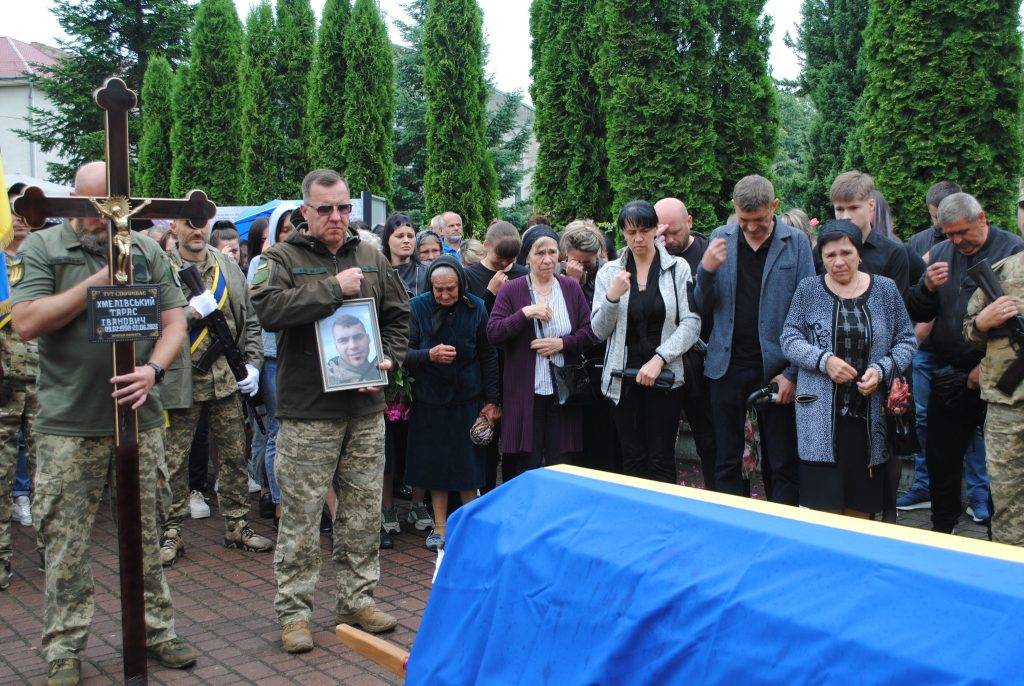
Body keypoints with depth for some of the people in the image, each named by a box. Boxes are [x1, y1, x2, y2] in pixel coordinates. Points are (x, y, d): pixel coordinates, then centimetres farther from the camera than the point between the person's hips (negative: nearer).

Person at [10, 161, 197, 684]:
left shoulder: (147, 251, 8)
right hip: (68, 424, -2)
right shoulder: (42, 248, 1)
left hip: (140, 419, 2)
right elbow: (26, 323, -11)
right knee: (66, 542, 4)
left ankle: (156, 630, 23)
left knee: (146, 533, 10)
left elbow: (175, 321, 5)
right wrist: (98, 281, -13)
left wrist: (153, 369, -14)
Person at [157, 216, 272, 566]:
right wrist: (192, 311, -21)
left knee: (235, 457, 11)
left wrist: (252, 364, 2)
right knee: (174, 462, 5)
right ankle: (171, 533, 18)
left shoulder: (228, 268, 8)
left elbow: (250, 320, 12)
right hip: (180, 381, -4)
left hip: (225, 379, 4)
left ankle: (237, 526, 24)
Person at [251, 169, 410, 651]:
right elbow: (267, 308, -20)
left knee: (363, 513, 12)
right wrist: (333, 287, -19)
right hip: (307, 412, -4)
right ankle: (293, 612, 13)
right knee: (301, 516, 2)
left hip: (366, 410, 5)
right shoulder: (282, 258, -2)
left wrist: (388, 358, 2)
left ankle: (358, 600, 25)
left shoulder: (372, 258, 12)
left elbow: (398, 316, 19)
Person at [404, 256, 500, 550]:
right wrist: (429, 355, -28)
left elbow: (489, 357, 1)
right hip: (429, 398, 0)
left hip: (467, 397, 0)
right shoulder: (417, 307, -6)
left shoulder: (475, 308, -5)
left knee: (468, 463, 4)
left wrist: (491, 401, -1)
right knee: (435, 463, 7)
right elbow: (405, 353, -7)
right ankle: (440, 526, 19)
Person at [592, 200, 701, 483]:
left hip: (665, 375, -1)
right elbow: (600, 331, 5)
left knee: (661, 460, -2)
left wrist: (659, 358, -14)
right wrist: (611, 297, -13)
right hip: (623, 376, 2)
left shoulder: (678, 268, 2)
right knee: (632, 460, 4)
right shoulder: (609, 272, 6)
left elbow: (691, 323, -3)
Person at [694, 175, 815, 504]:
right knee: (727, 463, 11)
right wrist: (706, 270, -14)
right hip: (727, 364, 2)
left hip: (775, 367, -2)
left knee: (784, 464, 6)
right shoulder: (720, 239, 4)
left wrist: (792, 373, -10)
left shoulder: (795, 242, -3)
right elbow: (703, 308, 5)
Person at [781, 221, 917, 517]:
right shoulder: (808, 289, 5)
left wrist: (882, 370, -10)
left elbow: (907, 340, 8)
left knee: (861, 507, 6)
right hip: (821, 414, -1)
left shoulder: (885, 289, 7)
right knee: (824, 505, -5)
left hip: (870, 413, 1)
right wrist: (824, 360, -14)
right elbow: (789, 339, 3)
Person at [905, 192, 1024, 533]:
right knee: (940, 455, 12)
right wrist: (927, 287, -10)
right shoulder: (940, 253, 9)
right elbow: (917, 314, 11)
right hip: (949, 374, 5)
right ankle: (943, 528, 27)